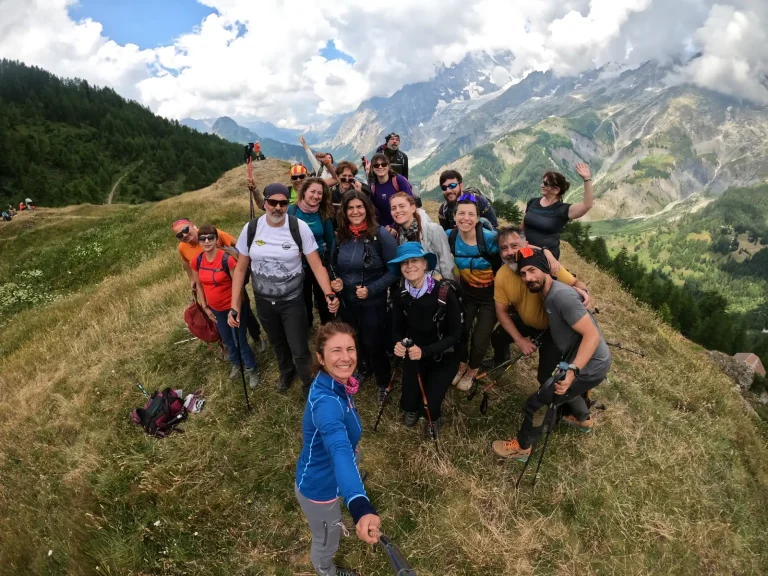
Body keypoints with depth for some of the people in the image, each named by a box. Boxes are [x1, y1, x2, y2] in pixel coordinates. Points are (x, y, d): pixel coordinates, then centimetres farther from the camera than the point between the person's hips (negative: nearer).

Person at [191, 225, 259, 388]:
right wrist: (205, 307, 8)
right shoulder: (197, 262, -8)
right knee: (227, 339, 24)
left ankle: (251, 370, 27)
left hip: (233, 307, -6)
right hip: (216, 309, 6)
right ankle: (236, 364, 49)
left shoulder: (227, 259, -24)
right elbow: (199, 284, 7)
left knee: (240, 340, 4)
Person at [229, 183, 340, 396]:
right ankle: (287, 372, 56)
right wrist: (234, 305, -8)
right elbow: (241, 268, -3)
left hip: (292, 300, -3)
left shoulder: (299, 228, -17)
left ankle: (309, 385, 33)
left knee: (300, 350, 2)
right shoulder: (250, 229, -10)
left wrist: (329, 294, -34)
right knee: (278, 344, 25)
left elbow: (317, 265, -18)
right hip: (263, 301, 3)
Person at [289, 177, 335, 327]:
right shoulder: (291, 210, -11)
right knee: (303, 301, 18)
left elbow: (330, 241, 3)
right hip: (298, 264, 0)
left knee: (324, 300, 13)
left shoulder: (324, 214, -5)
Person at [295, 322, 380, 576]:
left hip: (326, 478, 7)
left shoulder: (337, 384, -14)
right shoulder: (326, 402, -42)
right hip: (319, 488, -7)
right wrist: (361, 508, -75)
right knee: (327, 541, 27)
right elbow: (340, 452, -61)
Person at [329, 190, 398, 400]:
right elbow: (334, 265, 12)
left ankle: (383, 382, 35)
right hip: (347, 301, 5)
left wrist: (371, 289, -23)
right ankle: (363, 368, 51)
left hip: (373, 303, -5)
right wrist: (336, 281, -9)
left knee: (373, 344, 10)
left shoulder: (381, 235, -18)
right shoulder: (340, 235, -2)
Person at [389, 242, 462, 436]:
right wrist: (398, 344, -23)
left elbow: (455, 335, -18)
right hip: (414, 356, 3)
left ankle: (432, 416, 29)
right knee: (408, 403, -2)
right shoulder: (400, 295, -10)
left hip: (443, 357, -3)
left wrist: (425, 351, -30)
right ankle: (413, 408, 36)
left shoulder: (445, 293, -23)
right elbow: (397, 329, 1)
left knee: (430, 405, -10)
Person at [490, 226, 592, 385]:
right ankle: (501, 361, 48)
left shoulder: (548, 265, -34)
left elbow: (576, 283, -19)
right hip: (524, 321, 4)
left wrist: (584, 292, -43)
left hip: (552, 326, -4)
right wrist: (519, 340, -14)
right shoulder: (501, 275, -21)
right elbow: (502, 311, -10)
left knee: (545, 376, -3)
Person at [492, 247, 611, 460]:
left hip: (590, 366, -10)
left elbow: (592, 335, -30)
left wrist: (572, 370, -38)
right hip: (584, 362, 10)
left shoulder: (561, 295, -27)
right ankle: (583, 420, 63)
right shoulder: (550, 293, 3)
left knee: (538, 402, -2)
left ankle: (521, 448, 21)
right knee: (564, 387, 38)